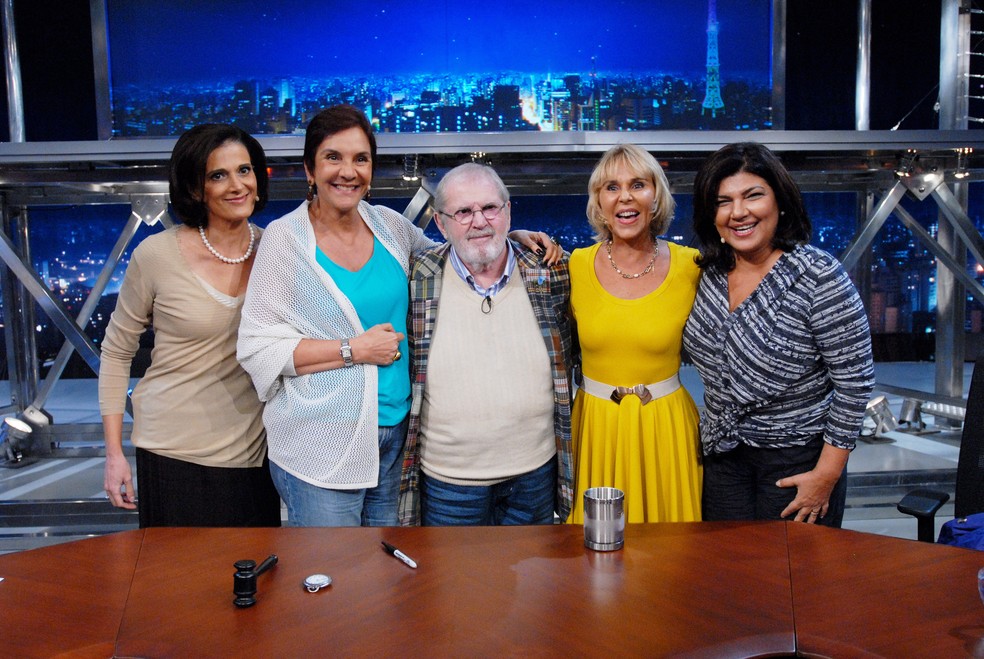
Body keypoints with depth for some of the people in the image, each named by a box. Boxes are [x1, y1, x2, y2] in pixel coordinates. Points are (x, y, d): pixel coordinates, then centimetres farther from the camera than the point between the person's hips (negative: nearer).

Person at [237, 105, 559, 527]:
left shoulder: (390, 225, 5)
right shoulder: (285, 237, -7)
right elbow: (256, 347, -10)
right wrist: (353, 350, -16)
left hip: (394, 433, 5)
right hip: (320, 444, -4)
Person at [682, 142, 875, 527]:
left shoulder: (817, 276, -16)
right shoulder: (710, 274, -1)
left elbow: (855, 380, -14)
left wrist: (827, 474, -14)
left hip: (799, 460, -4)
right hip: (723, 455, 5)